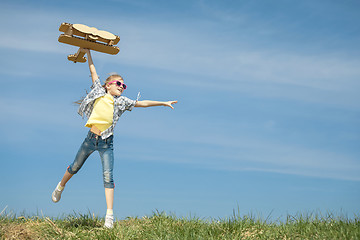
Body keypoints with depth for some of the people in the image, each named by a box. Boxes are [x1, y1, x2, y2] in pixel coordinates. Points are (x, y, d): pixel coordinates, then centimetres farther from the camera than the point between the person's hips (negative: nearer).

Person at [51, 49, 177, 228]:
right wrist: (87, 51, 11)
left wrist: (163, 103, 1)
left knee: (108, 176, -9)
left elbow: (143, 103, 4)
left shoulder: (121, 101, 3)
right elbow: (93, 72, 7)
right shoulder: (100, 93, 1)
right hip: (91, 139, 0)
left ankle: (109, 214, -9)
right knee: (75, 168, 15)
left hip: (106, 143, 0)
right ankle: (60, 187, 45)